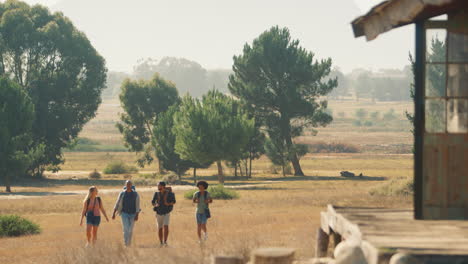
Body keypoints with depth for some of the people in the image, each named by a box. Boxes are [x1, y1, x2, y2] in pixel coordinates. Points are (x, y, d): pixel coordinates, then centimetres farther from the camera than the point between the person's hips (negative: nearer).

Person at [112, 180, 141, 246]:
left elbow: (137, 205, -6)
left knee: (130, 230, 7)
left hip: (132, 214, 1)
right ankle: (126, 243, -13)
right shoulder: (122, 194, -2)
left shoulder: (135, 194, -4)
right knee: (126, 229, -15)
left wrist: (137, 215, -15)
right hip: (124, 214, -1)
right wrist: (114, 213, -6)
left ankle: (128, 243, 22)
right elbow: (117, 204, 1)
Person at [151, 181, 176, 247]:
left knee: (166, 226, -19)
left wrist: (169, 204, -18)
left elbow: (174, 202, 2)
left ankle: (165, 242, -17)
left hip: (166, 213, -3)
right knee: (160, 228, 5)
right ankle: (161, 243, 17)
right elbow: (152, 202, 9)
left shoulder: (168, 193, -7)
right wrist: (155, 205, -14)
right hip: (159, 214, 3)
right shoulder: (156, 194, 1)